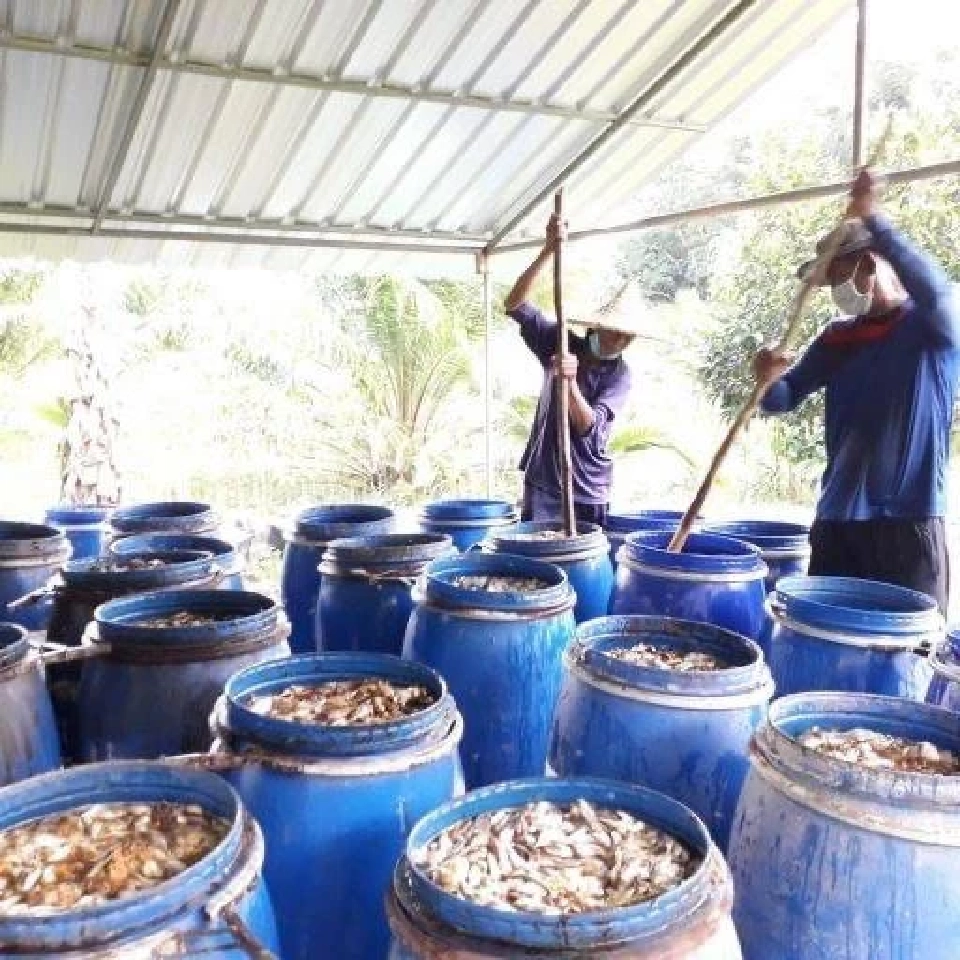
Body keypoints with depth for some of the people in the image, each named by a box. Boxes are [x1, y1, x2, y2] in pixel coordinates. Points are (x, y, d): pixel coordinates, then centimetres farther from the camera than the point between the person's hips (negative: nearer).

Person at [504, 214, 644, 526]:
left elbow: (589, 426, -18)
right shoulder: (561, 344, 0)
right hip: (541, 483, 1)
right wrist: (548, 250, -19)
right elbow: (514, 305, -10)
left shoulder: (620, 374, -5)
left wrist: (570, 381, -34)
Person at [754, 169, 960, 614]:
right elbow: (783, 400, 10)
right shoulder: (837, 337, 12)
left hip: (908, 523, -4)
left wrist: (874, 219, -28)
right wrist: (769, 379, -13)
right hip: (836, 522, 4)